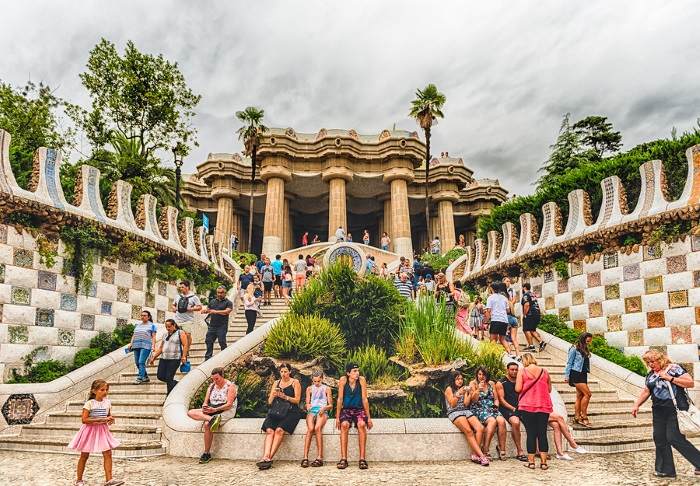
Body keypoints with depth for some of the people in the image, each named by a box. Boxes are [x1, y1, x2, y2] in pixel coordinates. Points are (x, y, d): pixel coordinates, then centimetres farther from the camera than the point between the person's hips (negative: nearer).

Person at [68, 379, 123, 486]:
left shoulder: (107, 403, 0)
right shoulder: (89, 403, -16)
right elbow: (84, 420, -21)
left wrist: (110, 419, -7)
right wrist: (101, 419, -25)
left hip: (102, 430, 4)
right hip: (90, 430, -4)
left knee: (108, 454, -5)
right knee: (84, 456, 10)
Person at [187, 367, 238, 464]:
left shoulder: (230, 386, -5)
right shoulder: (211, 386, 14)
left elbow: (229, 404, -13)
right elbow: (206, 402, 10)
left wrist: (215, 409, -25)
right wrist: (205, 408, -14)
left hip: (226, 411, -7)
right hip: (211, 411, 7)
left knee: (207, 424, -33)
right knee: (190, 413, -16)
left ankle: (207, 454, -21)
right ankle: (212, 419, -37)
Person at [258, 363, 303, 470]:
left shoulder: (295, 382, 7)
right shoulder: (276, 383, 18)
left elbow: (297, 400, 0)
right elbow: (269, 402, 14)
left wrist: (285, 397, -16)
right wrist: (273, 395, -9)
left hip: (291, 411, -3)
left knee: (279, 430, -29)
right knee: (269, 430, -26)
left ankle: (269, 458, -31)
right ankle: (266, 456, -37)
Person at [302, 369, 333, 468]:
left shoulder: (326, 388, 16)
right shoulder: (309, 389, 21)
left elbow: (331, 405, 14)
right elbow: (307, 403, 18)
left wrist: (324, 408, -7)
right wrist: (307, 405, -7)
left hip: (322, 411, -1)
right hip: (312, 410, 1)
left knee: (317, 428, -34)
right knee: (310, 429, -32)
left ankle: (320, 457, -34)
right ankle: (305, 458, -35)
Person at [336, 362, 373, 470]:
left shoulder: (361, 380, -7)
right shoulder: (343, 380, -7)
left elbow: (364, 399, -4)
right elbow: (340, 399, -3)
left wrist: (368, 418, -5)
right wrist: (337, 417, -6)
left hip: (359, 410, 0)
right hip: (346, 409, 0)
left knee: (361, 424, -32)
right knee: (344, 425, -32)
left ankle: (362, 459, -28)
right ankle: (343, 459, -28)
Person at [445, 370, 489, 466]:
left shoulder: (464, 389, 23)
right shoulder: (449, 389, 8)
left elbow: (466, 404, 11)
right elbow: (452, 404, -1)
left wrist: (469, 394, -3)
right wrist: (458, 394, -11)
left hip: (466, 411, 5)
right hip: (454, 413, -5)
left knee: (480, 428, -24)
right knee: (469, 431, -30)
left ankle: (475, 455, -26)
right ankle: (482, 455, -32)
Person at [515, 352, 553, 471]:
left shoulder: (522, 371, -3)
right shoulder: (544, 372, 7)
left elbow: (518, 389, -8)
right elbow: (549, 389, 13)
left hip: (527, 406, -2)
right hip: (544, 406, 2)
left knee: (531, 433, 3)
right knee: (542, 433, 6)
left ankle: (531, 462, 6)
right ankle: (543, 462, 7)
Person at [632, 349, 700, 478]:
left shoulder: (674, 369, -6)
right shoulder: (650, 375, 13)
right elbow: (646, 392, 19)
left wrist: (670, 378, -18)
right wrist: (637, 405, 12)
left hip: (675, 410, -7)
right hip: (658, 411, 7)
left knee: (675, 438, -12)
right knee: (660, 439, 6)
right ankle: (666, 470, 15)